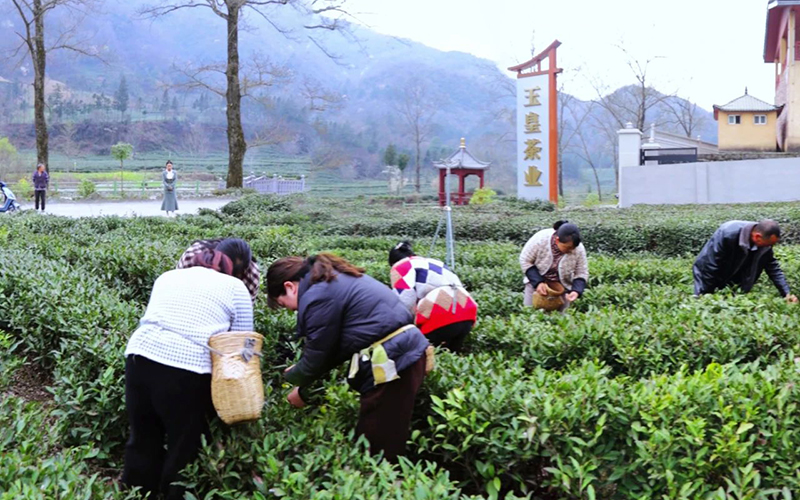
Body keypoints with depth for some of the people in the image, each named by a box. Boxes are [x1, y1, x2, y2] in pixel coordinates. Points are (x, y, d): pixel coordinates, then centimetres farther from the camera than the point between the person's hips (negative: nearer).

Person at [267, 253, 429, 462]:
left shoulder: (317, 296, -12)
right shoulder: (335, 278, 19)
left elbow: (317, 354, -4)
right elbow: (335, 344, 22)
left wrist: (302, 391, 14)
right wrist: (299, 373, 22)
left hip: (391, 364, -10)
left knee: (376, 450, -2)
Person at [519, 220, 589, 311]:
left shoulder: (579, 250, -23)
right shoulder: (540, 239, -28)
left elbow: (581, 274, -10)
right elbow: (525, 260, -16)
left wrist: (576, 291, -29)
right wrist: (538, 282, -24)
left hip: (561, 287, 1)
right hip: (536, 281, 0)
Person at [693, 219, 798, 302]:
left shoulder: (765, 241, -17)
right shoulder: (727, 234, -36)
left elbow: (773, 268, -5)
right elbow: (710, 266, -29)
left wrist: (786, 293, -15)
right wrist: (704, 296, -23)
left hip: (733, 281, 5)